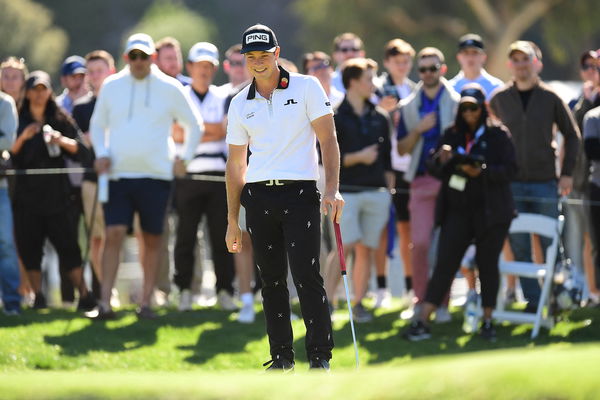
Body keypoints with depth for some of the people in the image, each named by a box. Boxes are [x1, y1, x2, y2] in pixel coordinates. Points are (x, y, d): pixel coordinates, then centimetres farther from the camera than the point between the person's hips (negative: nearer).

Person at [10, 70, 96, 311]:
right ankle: (38, 296, 7)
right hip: (26, 194, 1)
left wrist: (63, 140, -14)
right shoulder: (18, 121, 8)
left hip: (56, 193, -1)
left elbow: (81, 152, 3)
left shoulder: (61, 120, 9)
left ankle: (84, 295, -4)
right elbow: (10, 156, -2)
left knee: (67, 244, -6)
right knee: (29, 247, -2)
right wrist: (23, 138, -17)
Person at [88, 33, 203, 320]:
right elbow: (98, 125, 18)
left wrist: (184, 158, 6)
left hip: (156, 175, 0)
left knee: (152, 240, 3)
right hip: (118, 175, 0)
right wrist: (101, 153, 2)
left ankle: (146, 303, 11)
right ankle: (105, 303, -12)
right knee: (113, 235, -10)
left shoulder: (169, 88, 2)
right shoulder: (111, 86, 7)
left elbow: (194, 125, 12)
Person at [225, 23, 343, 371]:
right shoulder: (240, 104, 12)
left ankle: (320, 356, -8)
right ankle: (282, 355, 12)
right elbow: (236, 164, 17)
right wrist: (233, 220, 14)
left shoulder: (307, 87, 2)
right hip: (258, 197, 4)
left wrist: (333, 189, -16)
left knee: (307, 276, -12)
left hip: (300, 192, -4)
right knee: (271, 280, 5)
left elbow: (328, 139, -2)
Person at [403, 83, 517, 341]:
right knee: (445, 264, -4)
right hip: (458, 210, 2)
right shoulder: (452, 135, 11)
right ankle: (422, 322, -8)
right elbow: (436, 170, 8)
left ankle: (487, 321, 12)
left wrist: (481, 171, -21)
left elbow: (509, 170, -6)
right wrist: (442, 161, -15)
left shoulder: (498, 136, 2)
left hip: (490, 211, -2)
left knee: (488, 264, 1)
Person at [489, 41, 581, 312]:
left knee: (550, 244, 2)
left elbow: (572, 134, 7)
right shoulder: (499, 98, 4)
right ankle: (532, 300, 5)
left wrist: (567, 173, 0)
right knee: (519, 246, -1)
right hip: (511, 183, 1)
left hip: (545, 182, -1)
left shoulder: (550, 97, 0)